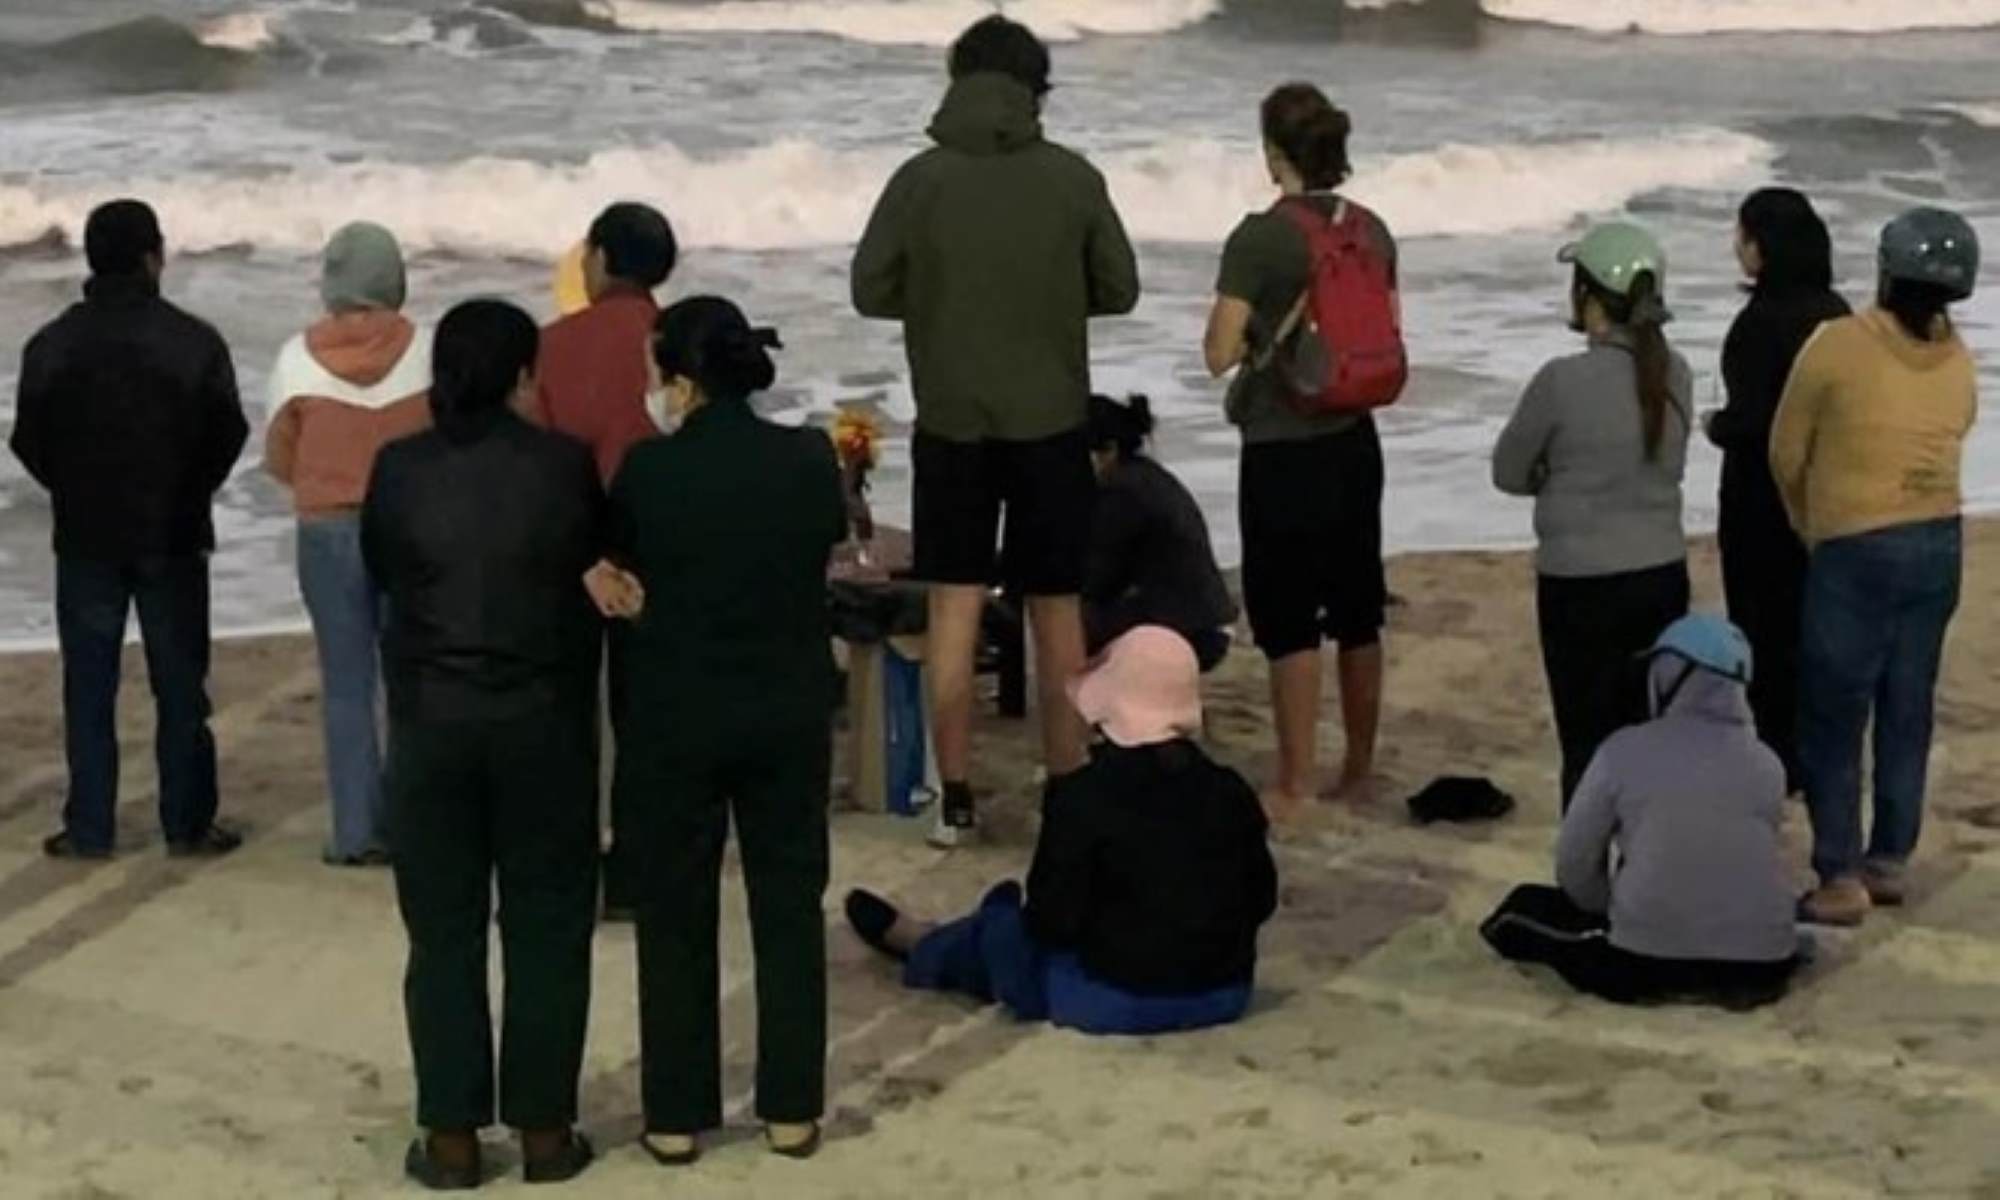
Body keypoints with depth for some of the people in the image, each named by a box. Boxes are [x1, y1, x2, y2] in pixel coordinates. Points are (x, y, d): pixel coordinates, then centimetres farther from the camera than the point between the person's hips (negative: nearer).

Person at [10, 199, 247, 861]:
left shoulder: (52, 345, -3)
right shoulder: (194, 342, -9)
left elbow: (29, 440, 0)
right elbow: (228, 432, -5)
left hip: (86, 536, 1)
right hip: (174, 535, -1)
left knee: (89, 686, 7)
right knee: (180, 684, 6)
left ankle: (89, 829, 8)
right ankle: (188, 825, 9)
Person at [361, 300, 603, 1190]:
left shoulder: (398, 469, -5)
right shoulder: (565, 465, -9)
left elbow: (378, 571, 9)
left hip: (432, 719, 1)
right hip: (545, 717, -1)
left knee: (443, 930, 8)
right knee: (546, 925, 9)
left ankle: (451, 1135, 10)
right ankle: (544, 1128, 13)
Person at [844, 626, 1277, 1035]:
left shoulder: (1084, 796, -17)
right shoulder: (1231, 792, -2)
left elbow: (1054, 920, -15)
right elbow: (1261, 901, 6)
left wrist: (1020, 916, 8)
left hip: (1114, 1000, -5)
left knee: (998, 927, 23)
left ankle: (920, 948, 54)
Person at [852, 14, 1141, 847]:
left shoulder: (919, 179, -6)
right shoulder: (1073, 178, -6)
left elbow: (869, 291, -2)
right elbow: (1119, 291, 1)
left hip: (950, 421, 0)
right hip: (1051, 421, 0)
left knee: (954, 608, 9)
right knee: (1056, 609, 10)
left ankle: (955, 799, 10)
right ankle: (1067, 793, 16)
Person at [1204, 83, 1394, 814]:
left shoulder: (1260, 238, -16)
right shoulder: (1372, 232, 3)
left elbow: (1219, 355, -15)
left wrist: (1260, 336, 4)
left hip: (1282, 451, -6)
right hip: (1354, 443, 6)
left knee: (1288, 619, 1)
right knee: (1357, 611, 13)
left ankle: (1296, 786, 5)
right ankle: (1360, 773, 23)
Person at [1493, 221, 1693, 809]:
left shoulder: (1563, 381, -18)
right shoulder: (1674, 374, -1)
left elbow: (1508, 473, -5)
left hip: (1582, 587, -5)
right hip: (1663, 577, 5)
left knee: (1589, 745, 4)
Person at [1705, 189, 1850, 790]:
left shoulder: (1764, 320, -21)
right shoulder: (1834, 311, 2)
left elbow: (1750, 418, -23)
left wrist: (1716, 426, -2)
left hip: (1764, 494, -8)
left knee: (1762, 627, 4)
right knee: (1808, 625, 17)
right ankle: (1809, 754, 27)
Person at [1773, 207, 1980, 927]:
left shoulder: (1837, 345, -10)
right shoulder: (1959, 365, 5)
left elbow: (1787, 454, -1)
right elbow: (1943, 445, 7)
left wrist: (1807, 524, 18)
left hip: (1856, 551, -6)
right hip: (1941, 544, 6)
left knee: (1832, 719, 0)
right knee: (1908, 712, 13)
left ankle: (1840, 877, -2)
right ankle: (1889, 860, 20)